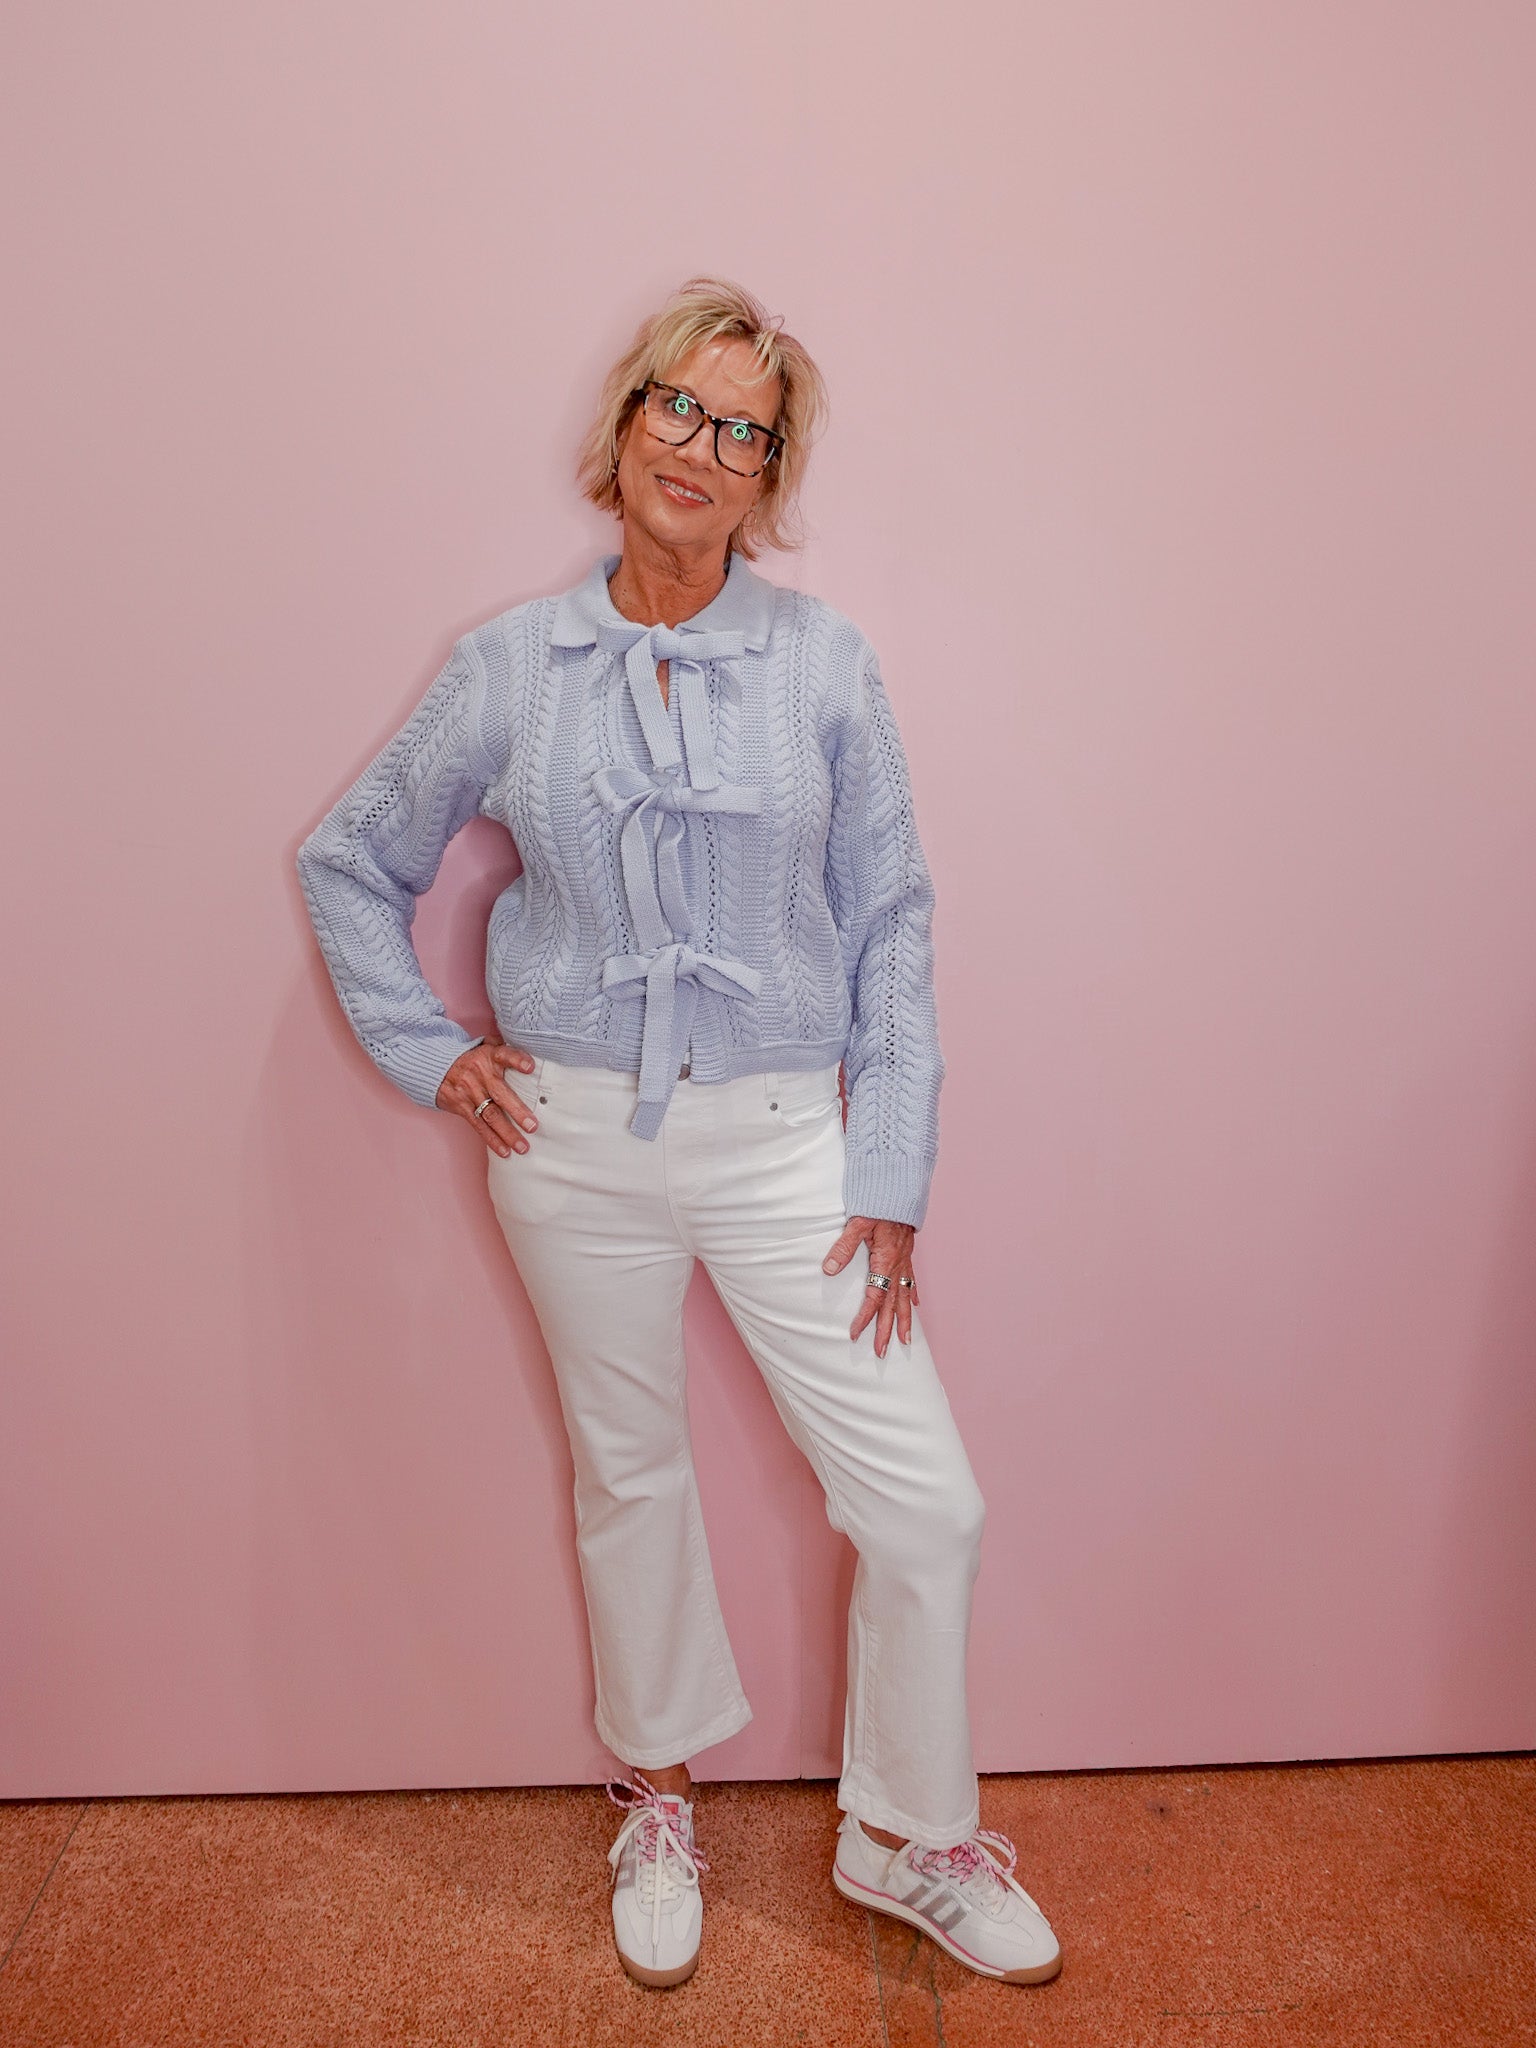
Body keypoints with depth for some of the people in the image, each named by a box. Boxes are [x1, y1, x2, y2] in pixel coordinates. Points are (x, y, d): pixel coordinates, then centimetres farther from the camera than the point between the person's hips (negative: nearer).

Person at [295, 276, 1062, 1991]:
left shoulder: (823, 662, -1)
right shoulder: (511, 667, 1)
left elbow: (888, 924, -1)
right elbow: (350, 864, 11)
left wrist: (891, 1175, -5)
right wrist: (426, 1053, 1)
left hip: (780, 1139, 0)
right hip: (575, 1142, 1)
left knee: (924, 1500, 0)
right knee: (628, 1478, 17)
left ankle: (908, 1834, 29)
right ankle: (657, 1800, 43)